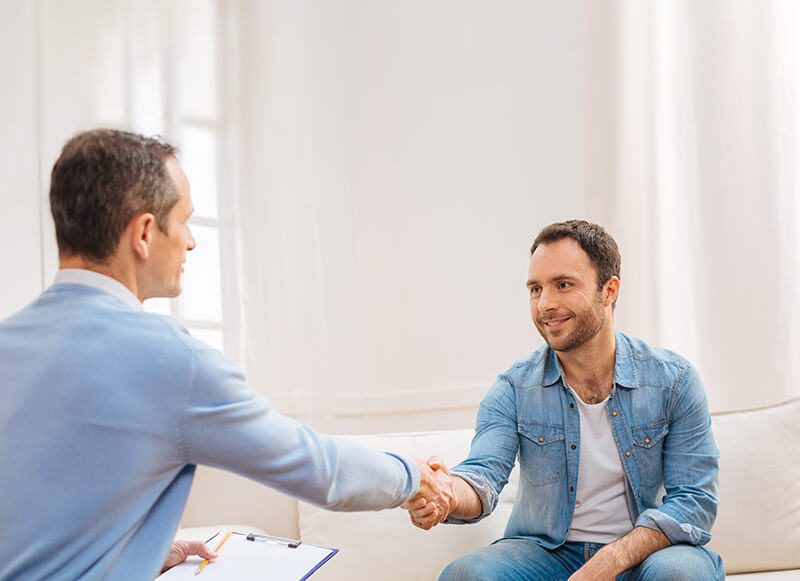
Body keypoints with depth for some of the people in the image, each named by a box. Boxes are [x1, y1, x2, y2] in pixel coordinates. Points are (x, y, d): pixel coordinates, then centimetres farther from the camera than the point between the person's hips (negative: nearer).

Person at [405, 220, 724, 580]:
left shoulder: (673, 380, -6)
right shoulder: (514, 389, -3)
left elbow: (694, 499, -9)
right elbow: (484, 473, -16)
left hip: (643, 551, -1)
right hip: (546, 551, 1)